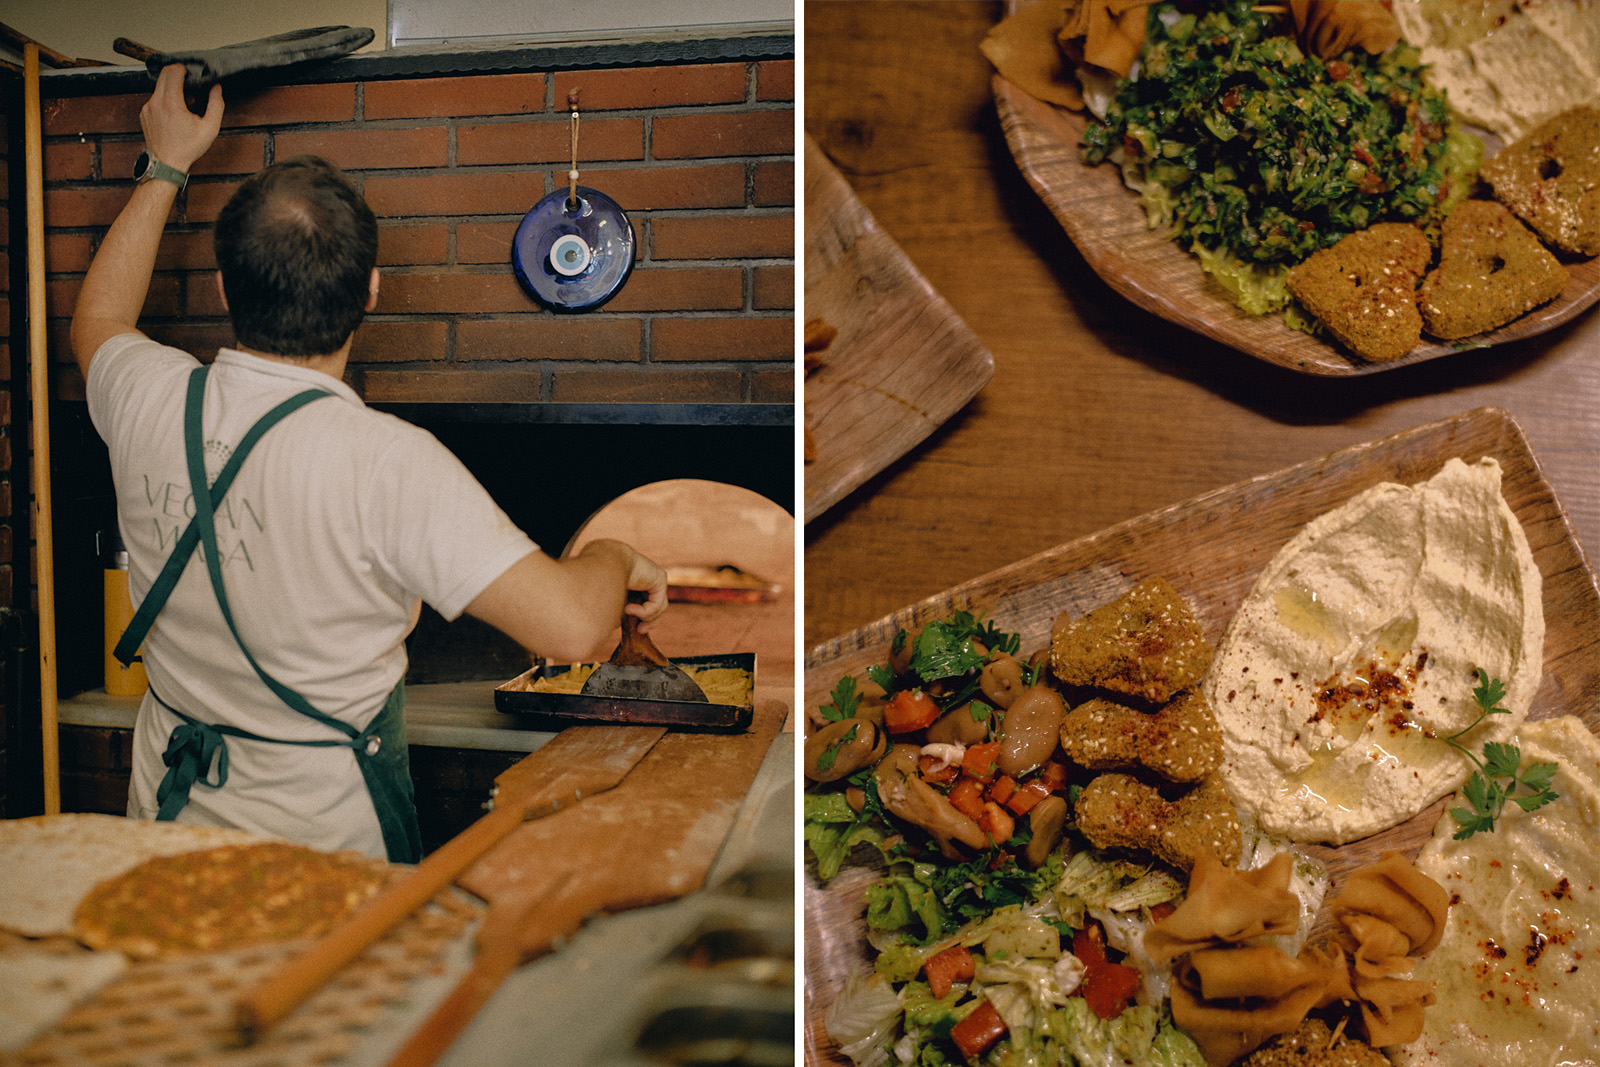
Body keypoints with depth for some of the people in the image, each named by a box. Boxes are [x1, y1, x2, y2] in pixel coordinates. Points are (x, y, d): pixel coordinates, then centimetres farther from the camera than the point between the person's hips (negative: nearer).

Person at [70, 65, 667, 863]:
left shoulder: (149, 402, -12)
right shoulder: (388, 462, -30)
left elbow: (96, 322, 15)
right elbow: (570, 625, -33)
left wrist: (164, 168, 21)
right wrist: (614, 556, -11)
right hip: (327, 838, -5)